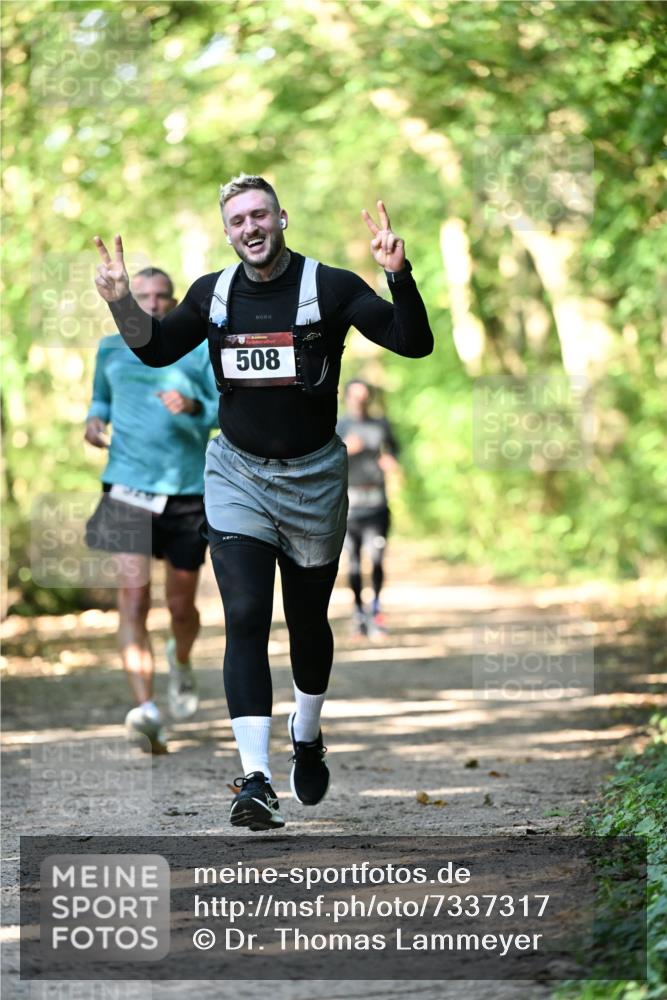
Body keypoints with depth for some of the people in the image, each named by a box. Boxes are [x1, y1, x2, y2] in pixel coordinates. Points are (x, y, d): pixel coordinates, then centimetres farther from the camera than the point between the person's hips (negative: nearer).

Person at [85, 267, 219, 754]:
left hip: (189, 493, 0)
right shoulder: (111, 350, 11)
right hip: (128, 489, 0)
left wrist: (195, 406, -22)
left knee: (181, 606, 9)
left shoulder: (199, 349, 3)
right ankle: (146, 710, -24)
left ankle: (181, 661, 45)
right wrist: (96, 418, 6)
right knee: (133, 595, -17)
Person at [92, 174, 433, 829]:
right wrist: (120, 301, -1)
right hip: (237, 474, 1)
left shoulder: (329, 287, -8)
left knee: (308, 620, 14)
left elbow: (415, 344, -14)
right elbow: (156, 350, 17)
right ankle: (255, 781, -18)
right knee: (245, 619, -12)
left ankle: (307, 738, 42)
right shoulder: (213, 293, 2)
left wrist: (399, 277, -30)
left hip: (313, 477, -1)